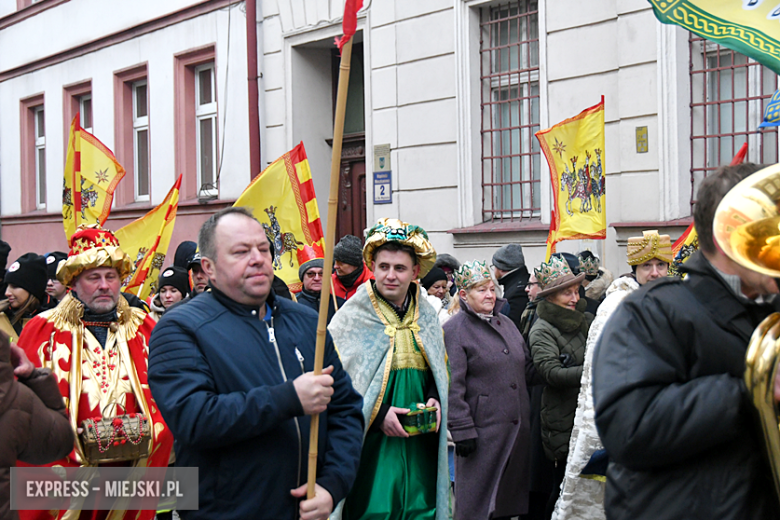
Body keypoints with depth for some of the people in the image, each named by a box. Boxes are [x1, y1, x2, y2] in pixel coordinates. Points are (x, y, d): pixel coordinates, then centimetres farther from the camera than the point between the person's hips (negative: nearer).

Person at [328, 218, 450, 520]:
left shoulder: (427, 318, 11)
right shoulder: (351, 318, -4)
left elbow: (441, 370, 22)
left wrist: (435, 400, 1)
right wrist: (377, 414, -14)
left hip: (421, 445, 4)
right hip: (371, 443, -4)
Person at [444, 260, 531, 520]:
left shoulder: (506, 323, 15)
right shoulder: (454, 330, -7)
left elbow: (524, 368, 22)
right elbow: (453, 386, -13)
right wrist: (462, 430, -17)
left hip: (517, 429, 7)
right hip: (482, 433, -7)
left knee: (508, 497, 12)